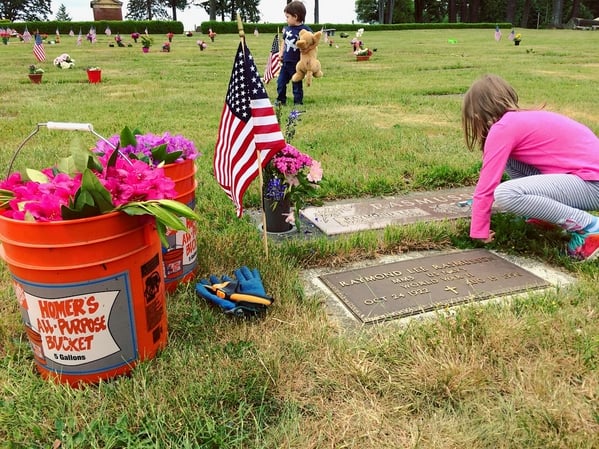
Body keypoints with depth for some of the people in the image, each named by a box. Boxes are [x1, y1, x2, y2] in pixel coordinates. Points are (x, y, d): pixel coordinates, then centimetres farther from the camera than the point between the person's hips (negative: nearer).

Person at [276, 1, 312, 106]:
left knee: (297, 84, 5)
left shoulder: (306, 30, -12)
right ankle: (281, 100, 25)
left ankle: (298, 102, 18)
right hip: (285, 62, 6)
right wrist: (281, 53, 8)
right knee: (280, 81, 11)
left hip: (297, 63, -6)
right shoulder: (287, 28, 7)